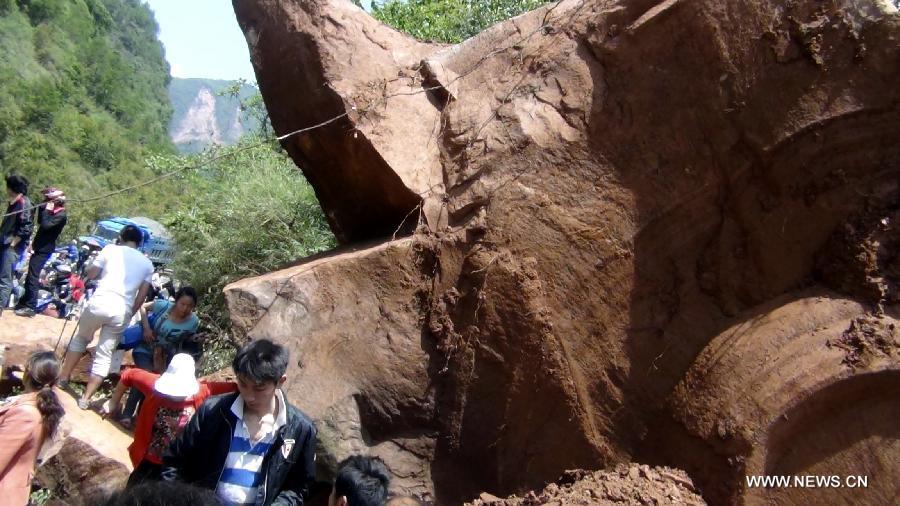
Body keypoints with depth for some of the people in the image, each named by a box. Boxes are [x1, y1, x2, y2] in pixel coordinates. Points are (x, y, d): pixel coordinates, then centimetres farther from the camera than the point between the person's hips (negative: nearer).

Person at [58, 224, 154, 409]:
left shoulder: (111, 249, 7)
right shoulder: (147, 264, 13)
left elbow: (91, 274, 11)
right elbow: (142, 296, 9)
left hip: (100, 302, -1)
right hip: (122, 310, 1)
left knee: (80, 338, 27)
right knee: (105, 355, 11)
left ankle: (64, 379, 33)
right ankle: (85, 398, 12)